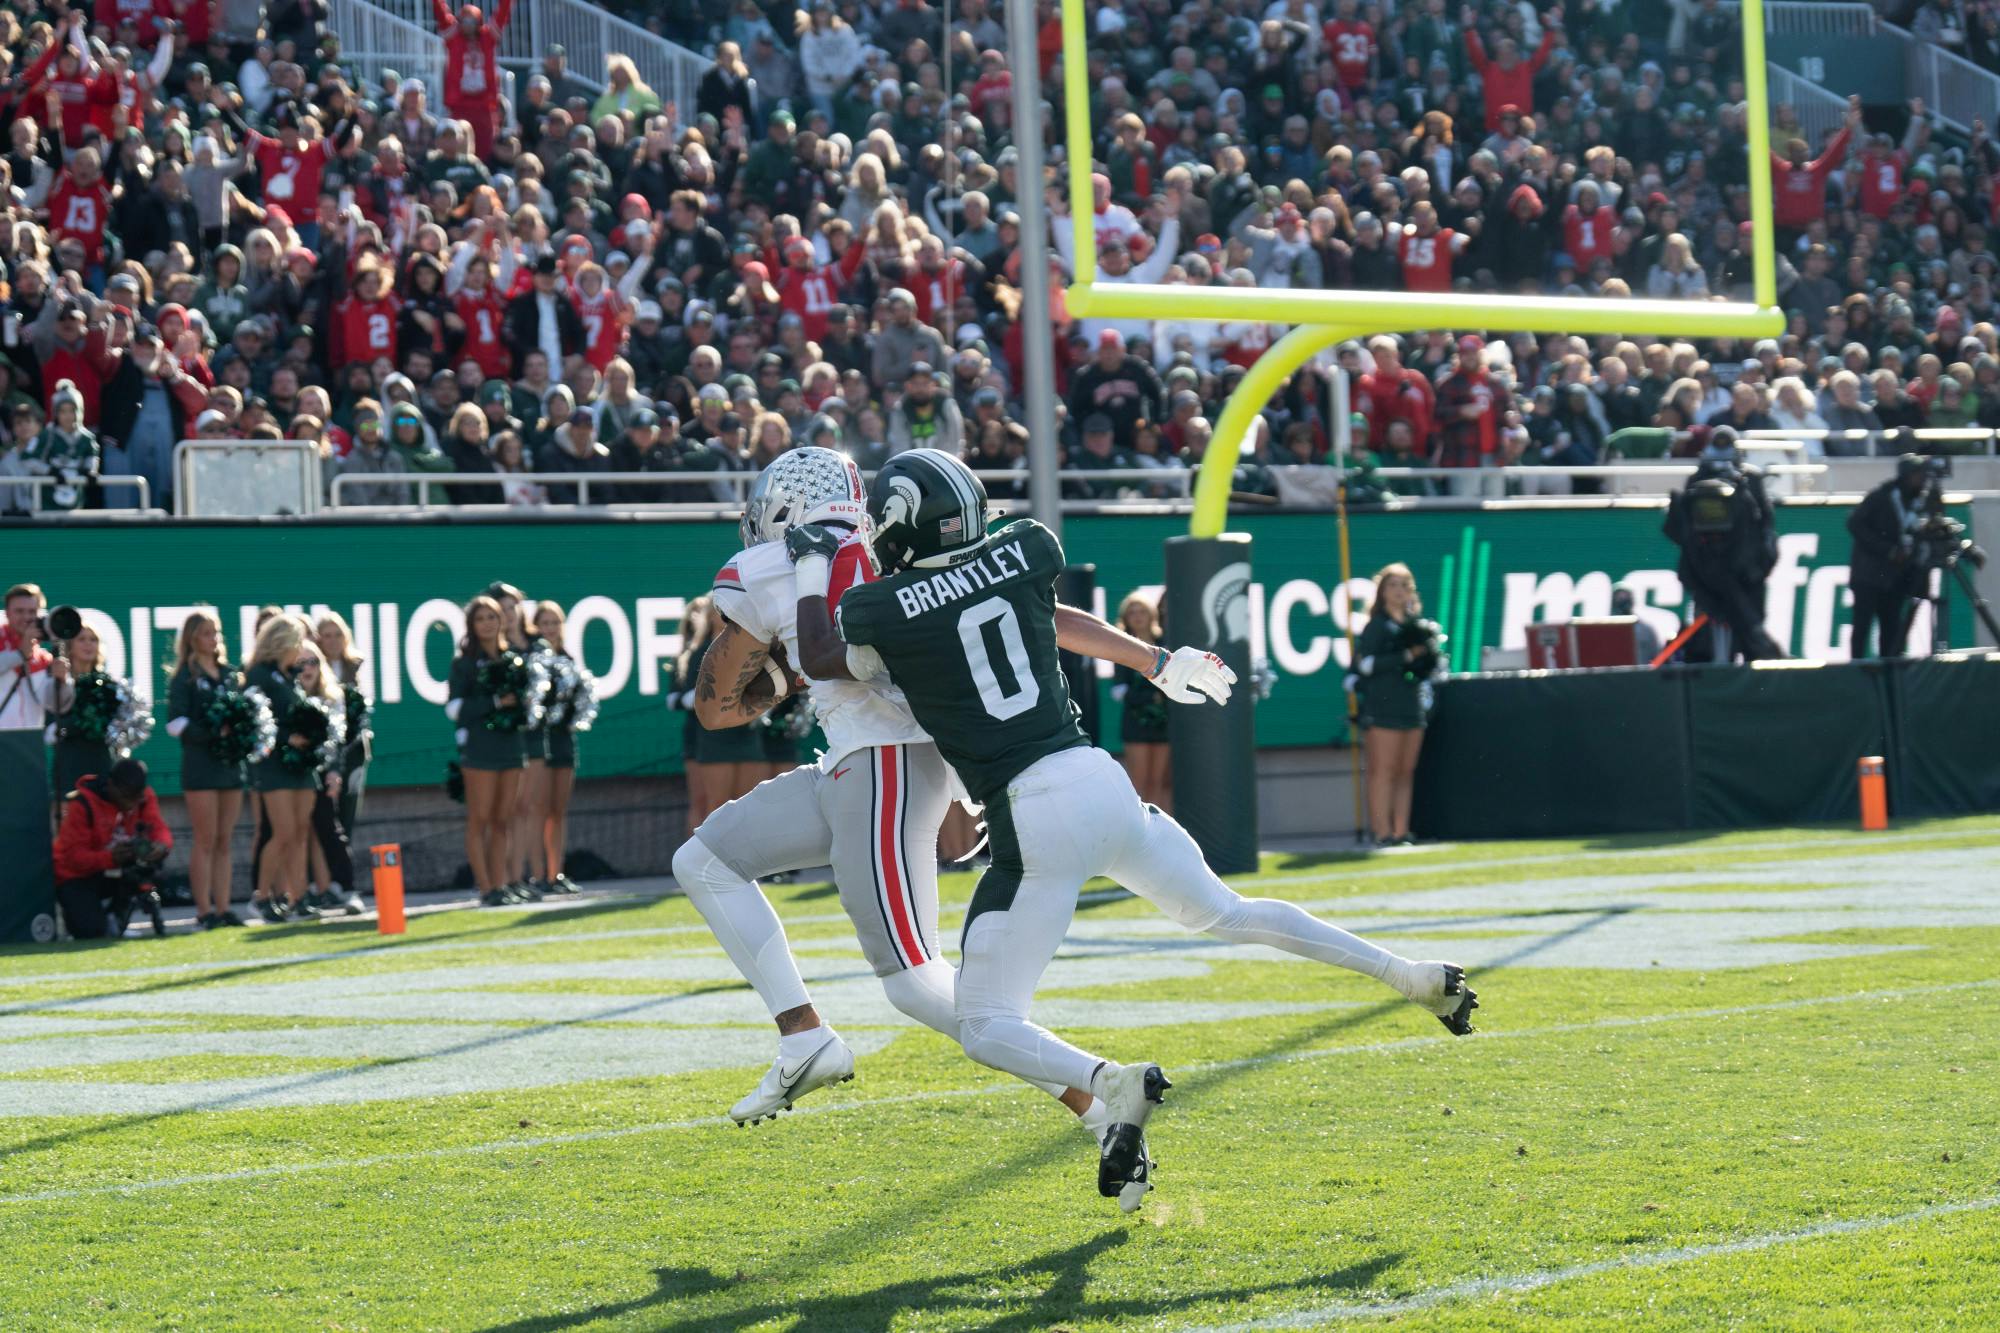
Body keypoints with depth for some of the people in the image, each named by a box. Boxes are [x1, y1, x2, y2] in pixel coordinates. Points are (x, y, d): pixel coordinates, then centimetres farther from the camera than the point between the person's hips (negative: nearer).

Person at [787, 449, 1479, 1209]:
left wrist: (812, 570, 29)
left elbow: (822, 664, 18)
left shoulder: (881, 611, -4)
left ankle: (1114, 1085, -23)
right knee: (1223, 913, 29)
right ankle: (1410, 975, 25)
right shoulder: (1026, 554, 5)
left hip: (1030, 819, -5)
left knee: (987, 1026, 3)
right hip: (1101, 781, 5)